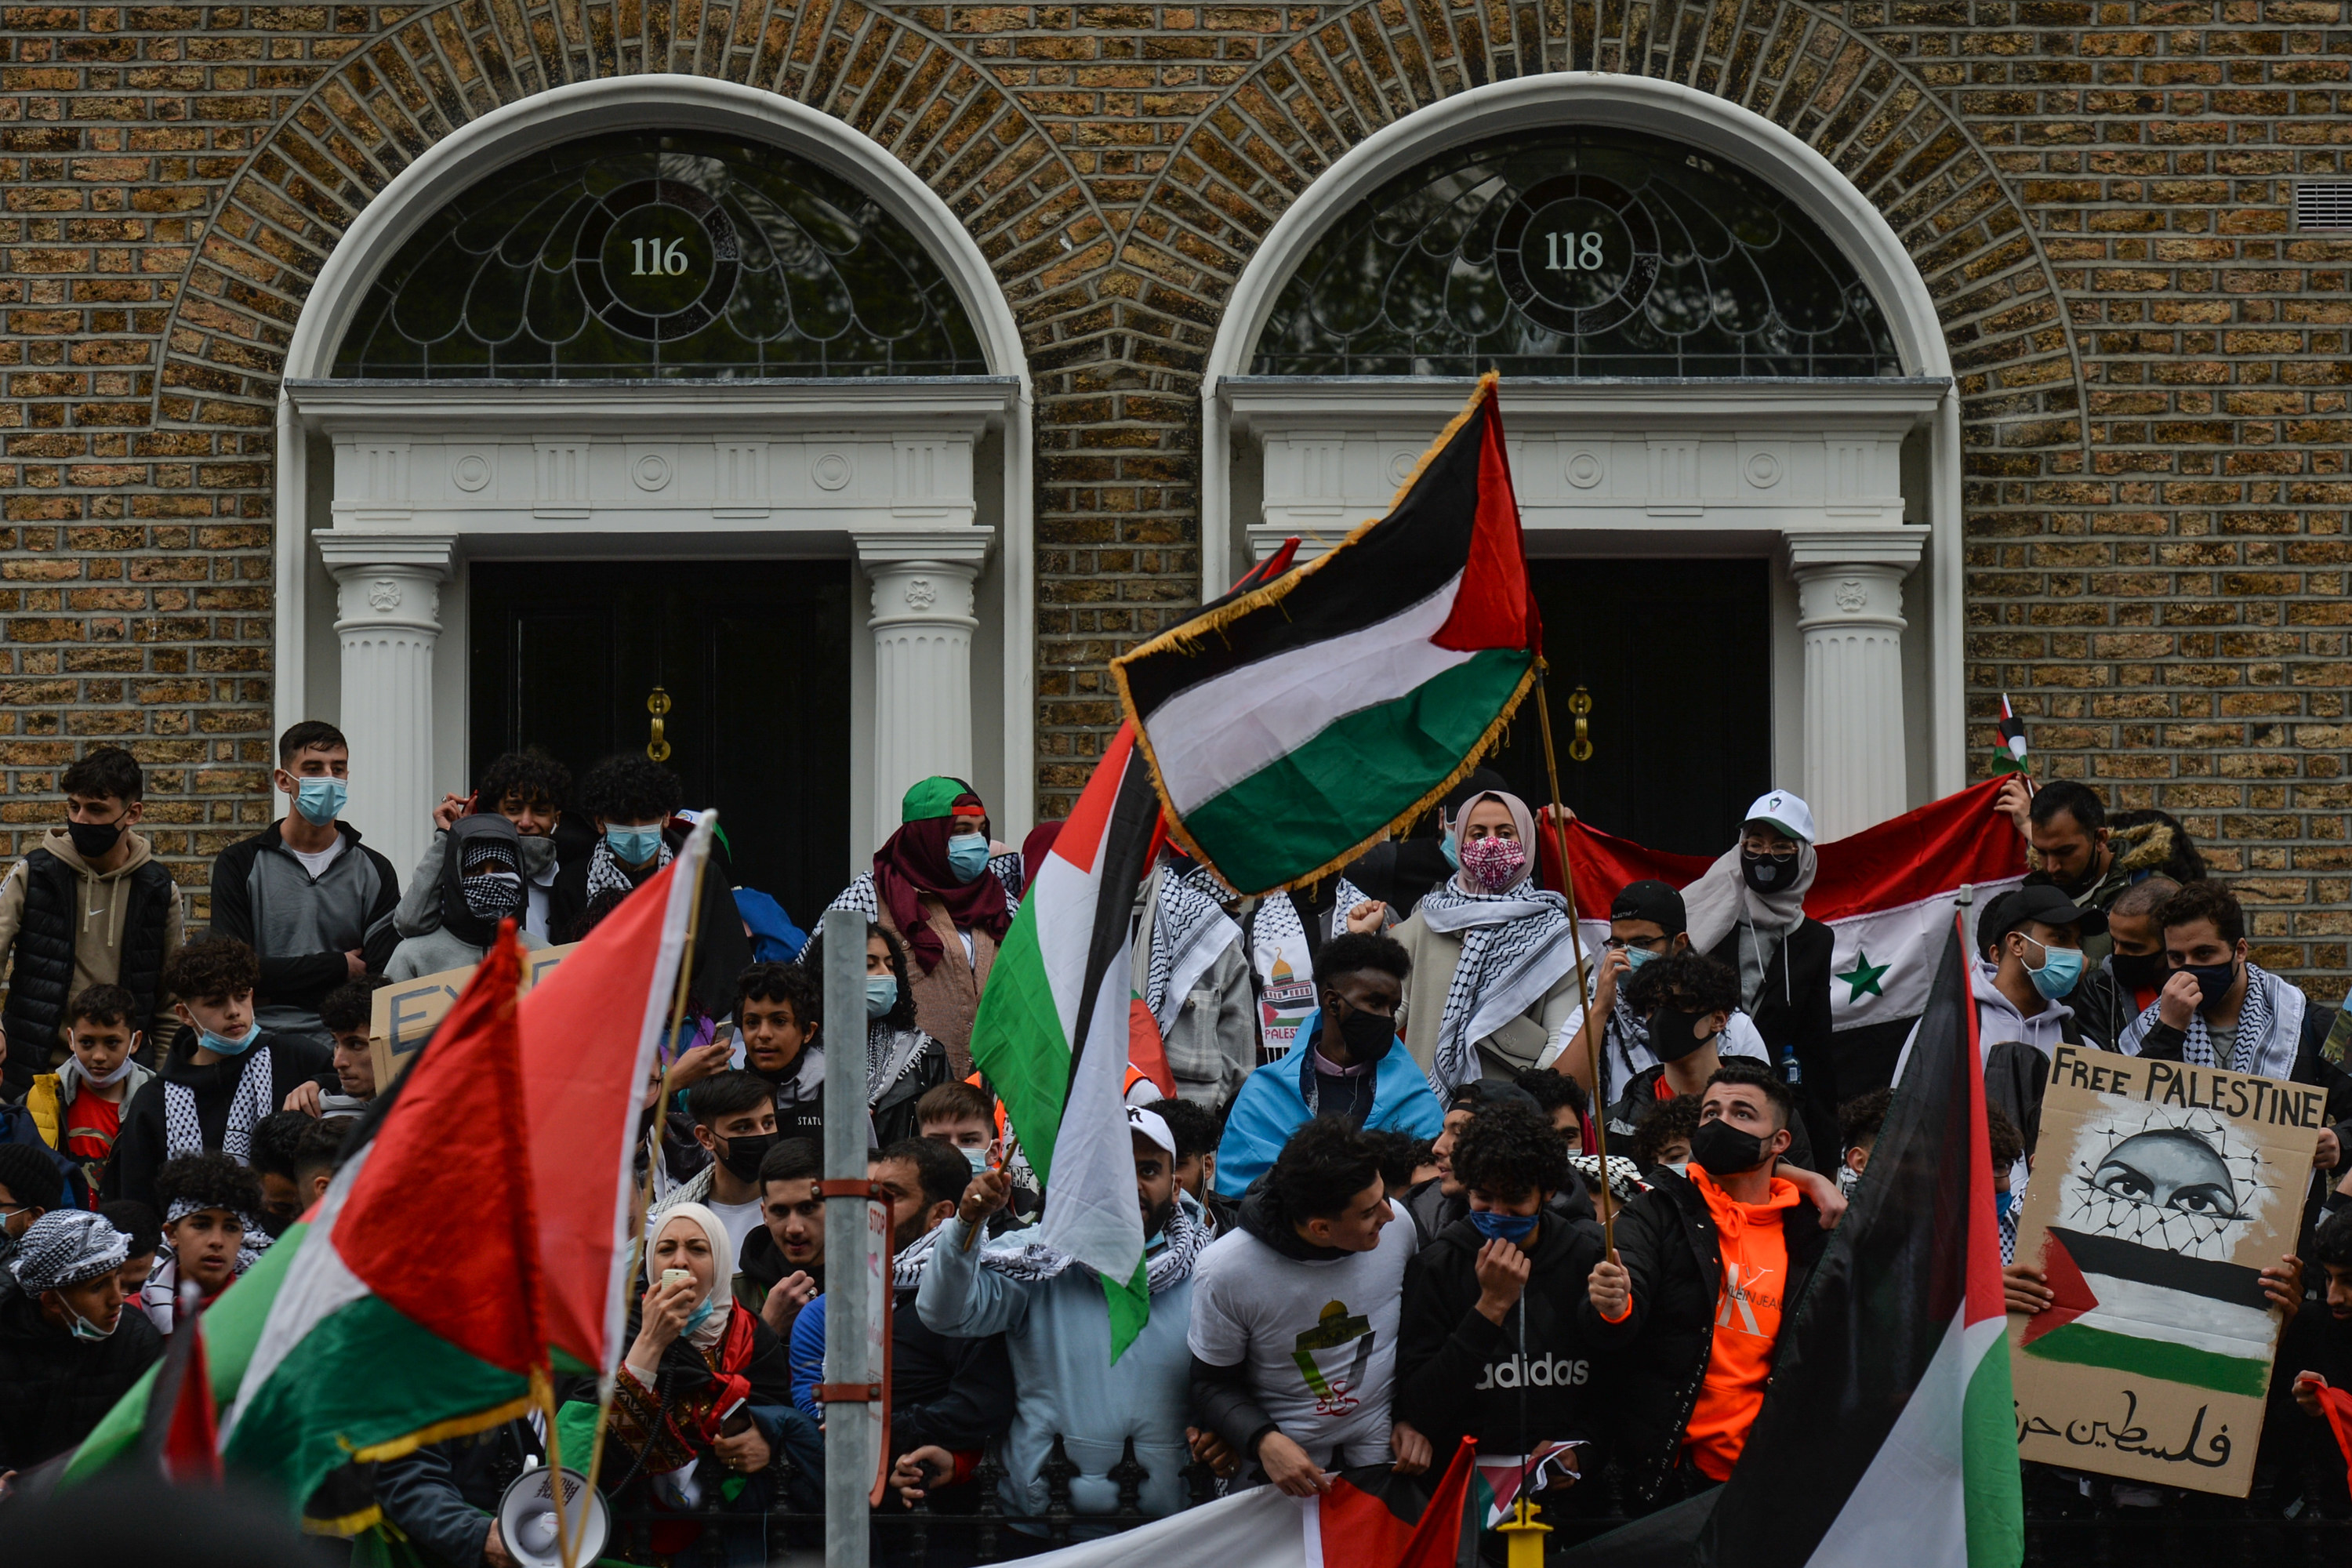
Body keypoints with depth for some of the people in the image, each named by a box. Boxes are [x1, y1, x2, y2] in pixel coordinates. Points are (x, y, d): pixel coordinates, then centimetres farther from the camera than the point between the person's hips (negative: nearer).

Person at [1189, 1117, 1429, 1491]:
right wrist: (1263, 1441, -20)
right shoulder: (1224, 1273, -16)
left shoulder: (1397, 1227, -5)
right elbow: (1212, 1384, -3)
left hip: (1383, 1458, 0)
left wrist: (1413, 1418, 3)